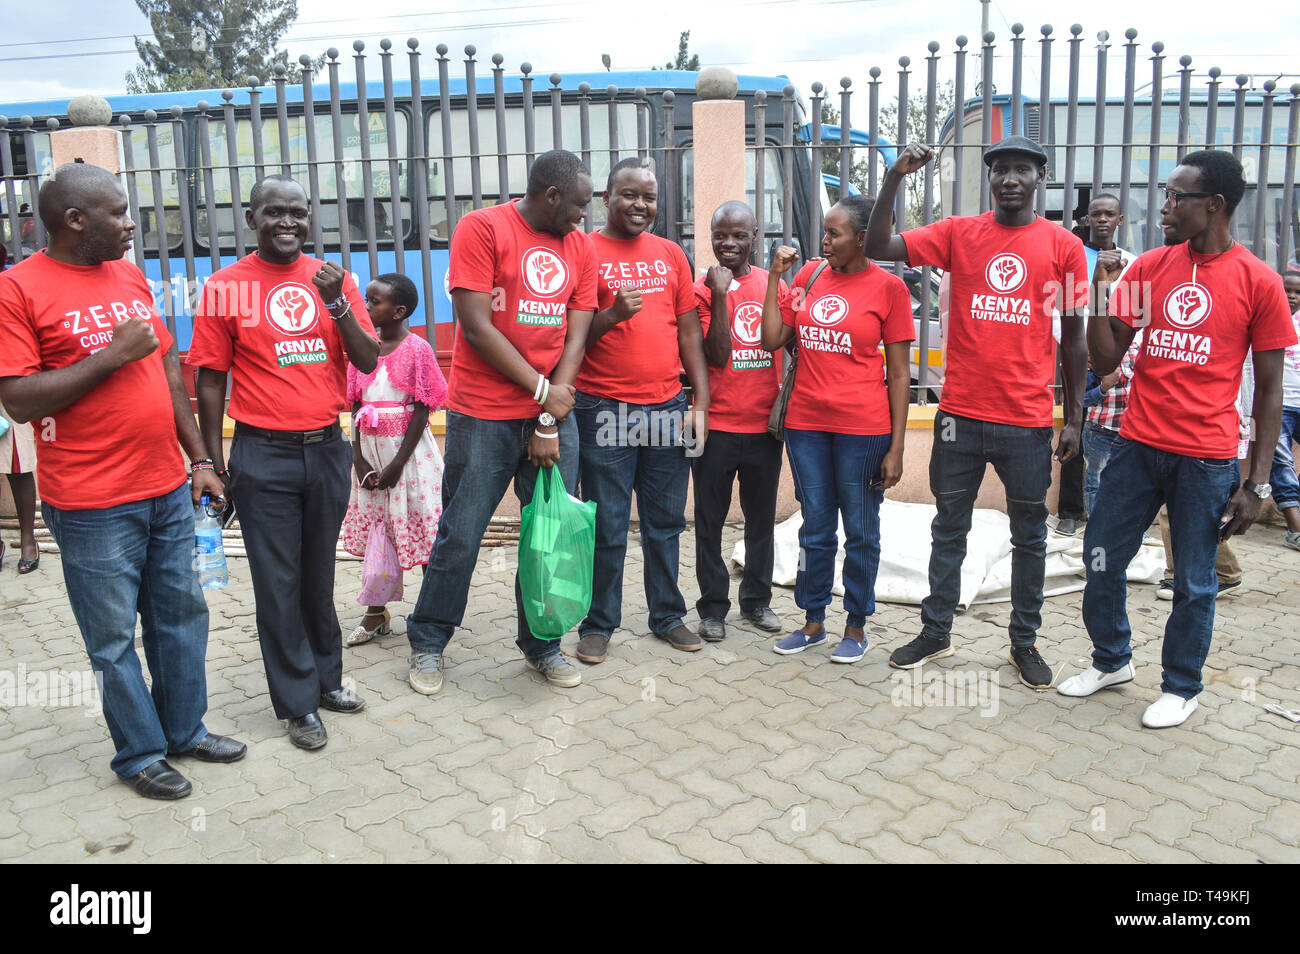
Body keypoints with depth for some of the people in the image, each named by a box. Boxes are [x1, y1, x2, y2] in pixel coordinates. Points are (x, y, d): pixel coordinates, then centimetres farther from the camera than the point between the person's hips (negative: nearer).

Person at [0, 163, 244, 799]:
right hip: (94, 507, -6)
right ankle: (140, 754, 24)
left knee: (181, 615, 15)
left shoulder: (132, 279, 11)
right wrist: (113, 354, -17)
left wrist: (199, 460, 14)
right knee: (114, 637, 6)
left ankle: (186, 729, 32)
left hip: (169, 490, 6)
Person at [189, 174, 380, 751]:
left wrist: (337, 303, -14)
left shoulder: (332, 278, 5)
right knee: (278, 582, 4)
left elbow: (368, 362, 0)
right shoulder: (226, 287, -3)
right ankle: (299, 704, 16)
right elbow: (210, 380, 0)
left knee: (319, 573, 15)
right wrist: (213, 461, -1)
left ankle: (326, 678, 31)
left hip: (327, 447, 3)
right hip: (263, 454, -3)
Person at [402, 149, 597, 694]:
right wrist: (541, 389, -12)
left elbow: (575, 337, 4)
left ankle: (541, 645, 24)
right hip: (483, 417, -4)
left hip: (554, 414, 5)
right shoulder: (483, 228, -5)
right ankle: (427, 644, 22)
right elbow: (476, 326, -12)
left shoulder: (579, 246, 10)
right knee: (460, 537, 3)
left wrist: (551, 424, -4)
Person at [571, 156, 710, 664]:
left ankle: (668, 615, 26)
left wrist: (701, 404, 5)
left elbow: (690, 332, 12)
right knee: (607, 528, 2)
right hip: (605, 411, -4)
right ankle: (599, 624, 17)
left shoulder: (671, 254, 12)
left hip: (667, 407, 4)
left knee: (666, 522, 12)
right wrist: (612, 314, -20)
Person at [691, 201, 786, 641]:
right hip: (717, 424, -3)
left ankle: (757, 599, 27)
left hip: (765, 423, 3)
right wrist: (721, 294, -18)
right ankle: (713, 607, 16)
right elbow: (718, 354, -13)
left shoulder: (774, 285, 6)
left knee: (762, 517, 13)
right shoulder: (703, 290, -3)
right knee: (710, 519, 5)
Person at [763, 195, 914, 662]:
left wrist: (896, 448, -8)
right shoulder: (809, 274, 8)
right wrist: (775, 276, 1)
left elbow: (899, 373, -4)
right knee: (815, 530, 13)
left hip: (862, 429, -3)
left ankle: (856, 626, 22)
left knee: (860, 531, 7)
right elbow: (773, 339, 4)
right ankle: (813, 622, 27)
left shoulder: (888, 286, -4)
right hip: (806, 423, 4)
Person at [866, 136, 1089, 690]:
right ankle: (935, 632, 25)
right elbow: (878, 248, -4)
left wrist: (1074, 418, 4)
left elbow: (1073, 338, 6)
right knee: (949, 527, 11)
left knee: (1029, 534, 10)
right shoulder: (959, 233, 4)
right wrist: (895, 176, -13)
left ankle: (1025, 641, 25)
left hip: (1027, 420, 0)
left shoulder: (1064, 247, 2)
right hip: (960, 414, 1)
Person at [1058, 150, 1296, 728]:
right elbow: (1105, 361, 4)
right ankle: (1111, 660, 32)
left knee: (1193, 581, 6)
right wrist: (1101, 294, -12)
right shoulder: (1149, 268, 5)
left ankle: (1181, 686, 27)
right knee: (1102, 559, 9)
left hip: (1207, 460, -3)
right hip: (1137, 446, 4)